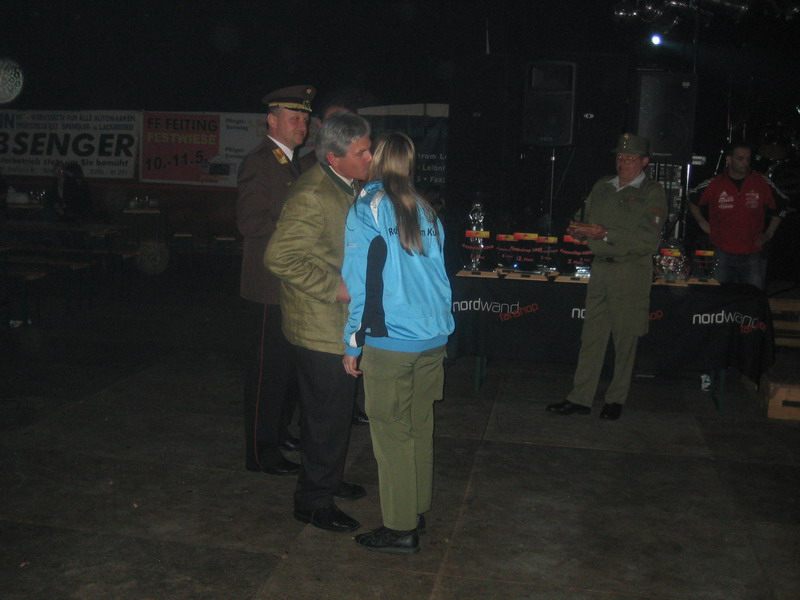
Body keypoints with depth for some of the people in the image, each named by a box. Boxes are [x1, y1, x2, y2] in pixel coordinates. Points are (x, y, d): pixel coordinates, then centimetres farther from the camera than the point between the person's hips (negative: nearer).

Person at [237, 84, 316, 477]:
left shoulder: (299, 163, 16)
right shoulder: (259, 162, -12)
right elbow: (251, 221, -22)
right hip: (272, 286, -9)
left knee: (291, 364, 18)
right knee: (270, 368, -2)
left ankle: (277, 431, 34)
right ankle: (260, 451, 10)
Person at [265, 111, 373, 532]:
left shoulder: (348, 186, 9)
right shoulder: (312, 195, -23)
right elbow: (279, 257, -27)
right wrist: (335, 287, -25)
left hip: (341, 323, 10)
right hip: (320, 327, -10)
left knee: (336, 411, 21)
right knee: (327, 415, 1)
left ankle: (329, 481, 39)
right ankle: (313, 501, 17)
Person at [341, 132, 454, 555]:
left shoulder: (367, 208, -7)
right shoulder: (426, 211, 8)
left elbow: (360, 282, -8)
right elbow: (438, 275, 12)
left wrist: (352, 345, -1)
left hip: (389, 343, -6)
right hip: (434, 338, 6)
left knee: (392, 435, 4)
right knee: (420, 429, 16)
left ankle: (400, 529, 12)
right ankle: (417, 510, 29)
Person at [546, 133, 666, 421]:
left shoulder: (652, 193, -4)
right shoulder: (602, 187, 13)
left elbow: (648, 240, -13)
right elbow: (589, 221, 22)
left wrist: (605, 234, -19)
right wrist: (579, 231, -2)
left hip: (631, 272, -4)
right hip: (600, 268, 5)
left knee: (625, 338, 4)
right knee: (591, 336, 5)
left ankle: (616, 399, 17)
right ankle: (580, 399, 11)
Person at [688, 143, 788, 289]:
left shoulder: (763, 183, 1)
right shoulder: (714, 184, -1)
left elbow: (781, 205, 16)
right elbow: (692, 201, 14)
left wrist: (769, 233, 11)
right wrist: (703, 224, 8)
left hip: (752, 254, 1)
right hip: (721, 254, 0)